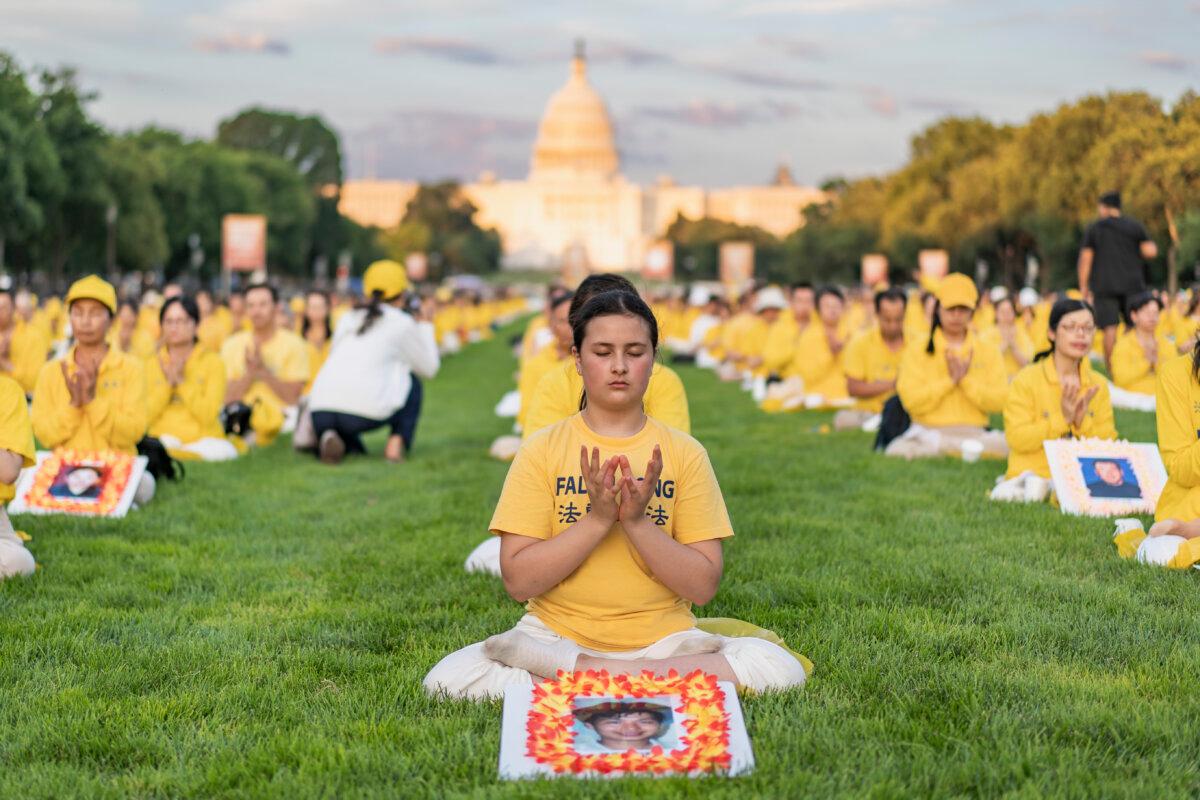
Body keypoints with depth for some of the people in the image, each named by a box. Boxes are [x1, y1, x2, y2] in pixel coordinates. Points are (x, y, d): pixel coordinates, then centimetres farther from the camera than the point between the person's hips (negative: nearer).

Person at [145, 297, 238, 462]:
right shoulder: (151, 364, 13)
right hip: (163, 440, -2)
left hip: (203, 440, 2)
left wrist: (182, 380, -11)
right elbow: (146, 416, 1)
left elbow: (207, 415, -6)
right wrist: (168, 381, -8)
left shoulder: (213, 362, 6)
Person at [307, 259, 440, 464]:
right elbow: (429, 368, 19)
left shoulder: (346, 318, 23)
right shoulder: (402, 322, 10)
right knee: (412, 382, 25)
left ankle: (328, 437, -1)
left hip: (320, 410, 4)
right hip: (365, 412, -4)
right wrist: (425, 325, 32)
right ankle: (397, 442, 6)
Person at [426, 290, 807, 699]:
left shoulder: (684, 453, 4)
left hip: (661, 640, 1)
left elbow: (704, 586, -3)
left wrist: (637, 520, -17)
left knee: (779, 668, -27)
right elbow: (518, 581, -6)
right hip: (557, 631, -1)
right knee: (448, 679, -29)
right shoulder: (542, 450, 2)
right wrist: (598, 518, -17)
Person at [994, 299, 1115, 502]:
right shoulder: (1026, 380, 1)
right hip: (1033, 473, -5)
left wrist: (1083, 421, -9)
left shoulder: (1099, 385, 14)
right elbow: (1017, 439, -10)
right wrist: (1062, 419, -16)